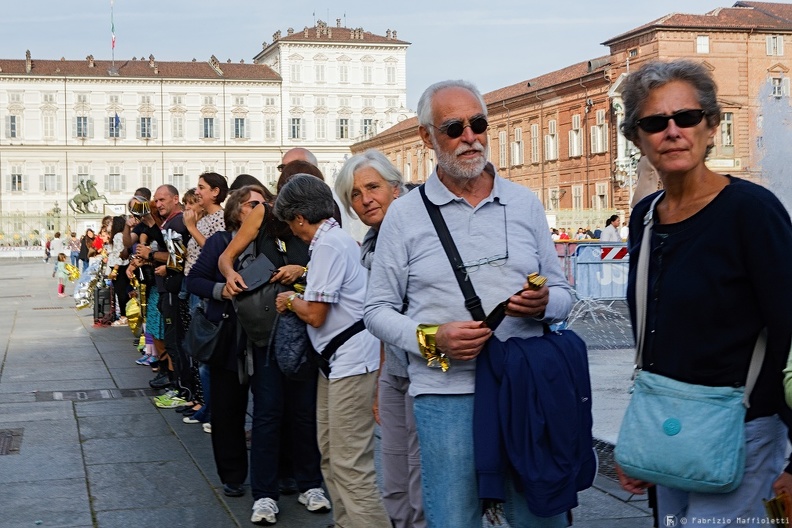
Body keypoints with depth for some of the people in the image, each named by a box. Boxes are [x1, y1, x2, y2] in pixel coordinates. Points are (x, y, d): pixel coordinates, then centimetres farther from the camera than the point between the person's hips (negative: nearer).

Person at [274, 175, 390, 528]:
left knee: (350, 465, -10)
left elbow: (315, 314, -16)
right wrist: (302, 276, 15)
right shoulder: (340, 238, 14)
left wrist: (291, 300, 1)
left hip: (350, 362, -11)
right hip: (337, 359, 11)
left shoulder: (327, 245, -16)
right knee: (331, 452, 18)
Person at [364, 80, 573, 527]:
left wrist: (544, 303, -10)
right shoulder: (405, 214, 3)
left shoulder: (525, 204, 10)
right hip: (447, 393, -2)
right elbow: (378, 310, 5)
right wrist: (432, 339, -12)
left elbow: (562, 294, 14)